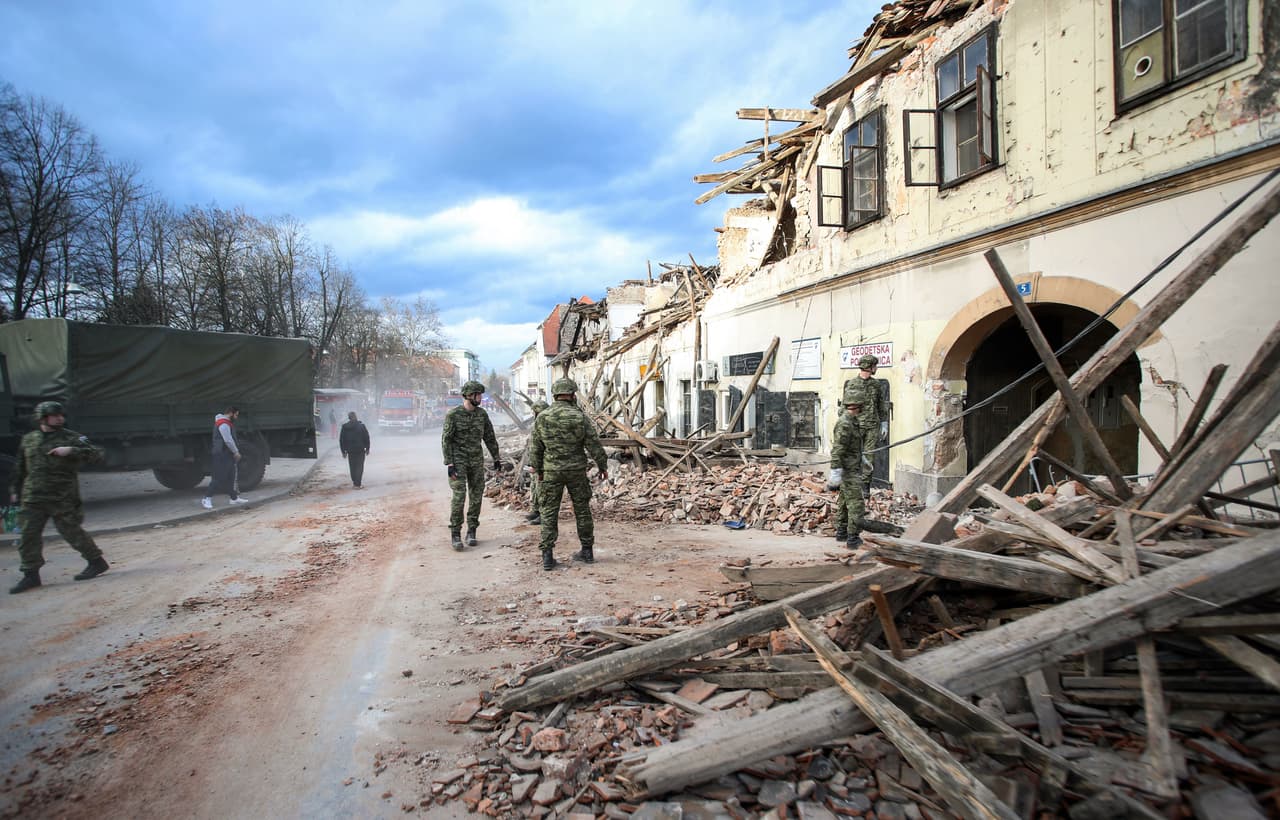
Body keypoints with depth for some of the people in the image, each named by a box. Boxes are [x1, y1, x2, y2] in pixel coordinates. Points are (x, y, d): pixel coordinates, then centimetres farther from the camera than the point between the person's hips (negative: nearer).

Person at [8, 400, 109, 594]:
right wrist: (15, 490, 23)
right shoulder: (28, 440, 11)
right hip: (33, 498, 4)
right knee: (29, 534, 3)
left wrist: (71, 451, -23)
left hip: (63, 498, -4)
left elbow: (96, 454, -11)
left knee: (72, 531, 0)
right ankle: (31, 574, 13)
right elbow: (20, 468, 22)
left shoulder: (71, 437, -2)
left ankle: (97, 562, 13)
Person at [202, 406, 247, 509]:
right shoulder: (223, 424, -16)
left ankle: (234, 497, 18)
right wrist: (236, 452, -11)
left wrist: (235, 452, 12)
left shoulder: (227, 423, 17)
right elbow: (228, 440, -21)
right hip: (221, 455, -11)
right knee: (219, 477, -9)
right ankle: (207, 498, -2)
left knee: (230, 477, 13)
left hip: (227, 454, 11)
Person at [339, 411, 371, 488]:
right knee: (359, 467, -1)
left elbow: (341, 440, 5)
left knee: (352, 467, 16)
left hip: (350, 450, 3)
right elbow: (366, 438, -6)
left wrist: (343, 451, 12)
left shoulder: (344, 427, 0)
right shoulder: (361, 425, -9)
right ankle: (358, 484, -5)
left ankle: (355, 482, 24)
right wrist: (367, 448, 4)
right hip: (360, 450, -3)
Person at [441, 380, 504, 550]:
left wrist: (496, 458, 12)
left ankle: (471, 532, 14)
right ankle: (455, 533, -2)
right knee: (459, 496, -11)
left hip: (477, 461, 5)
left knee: (476, 496, 4)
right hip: (458, 461, -4)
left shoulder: (482, 413, 4)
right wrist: (449, 464, -16)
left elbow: (489, 437, 12)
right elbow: (446, 439, -10)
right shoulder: (453, 414, -10)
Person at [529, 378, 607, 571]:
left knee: (549, 512, 5)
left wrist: (538, 469, 14)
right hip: (576, 470, 0)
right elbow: (594, 445, -5)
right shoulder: (580, 417, -8)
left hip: (551, 471, 0)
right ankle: (587, 551, 22)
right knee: (582, 510, 13)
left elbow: (535, 447, 1)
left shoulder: (542, 417, -4)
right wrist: (602, 466, 9)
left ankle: (547, 556, 2)